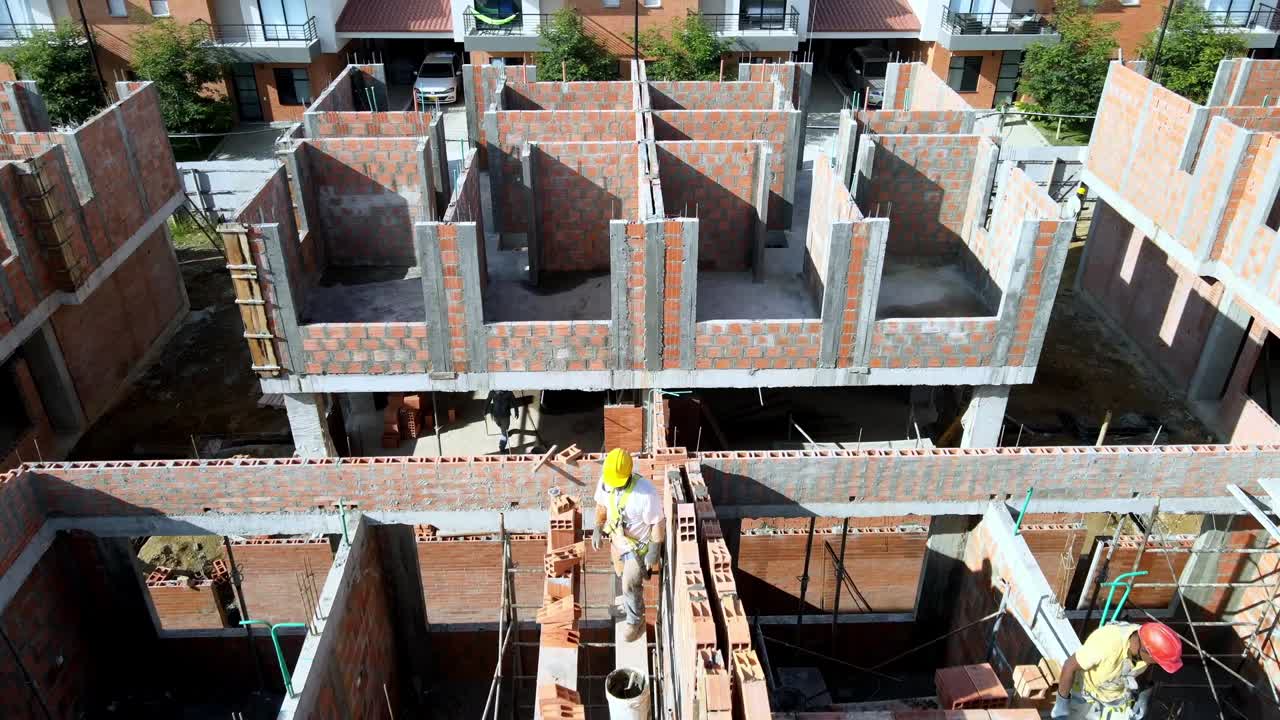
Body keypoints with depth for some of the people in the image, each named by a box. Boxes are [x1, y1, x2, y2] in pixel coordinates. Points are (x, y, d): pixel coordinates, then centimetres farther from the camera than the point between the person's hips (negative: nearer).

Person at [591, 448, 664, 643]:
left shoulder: (646, 492, -39)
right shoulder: (605, 481, -22)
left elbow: (657, 523, -25)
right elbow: (601, 504, 0)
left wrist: (654, 552, -18)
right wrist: (598, 528, 8)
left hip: (640, 545, -5)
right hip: (618, 539, 5)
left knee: (630, 584, 7)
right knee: (624, 576, 27)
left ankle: (636, 621, 34)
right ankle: (630, 600, 59)